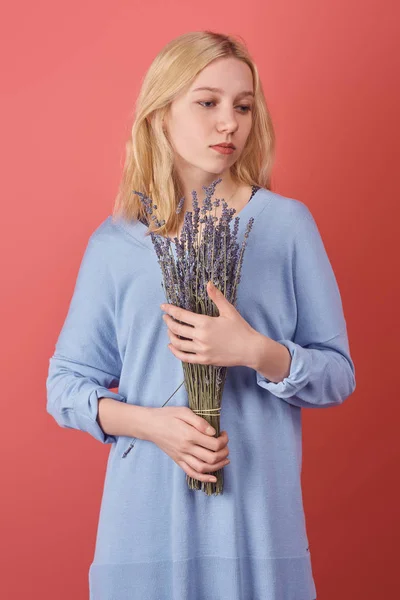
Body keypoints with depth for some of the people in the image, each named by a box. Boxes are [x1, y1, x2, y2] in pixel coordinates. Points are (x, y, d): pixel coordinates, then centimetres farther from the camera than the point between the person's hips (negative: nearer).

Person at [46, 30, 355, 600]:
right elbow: (66, 383, 5)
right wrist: (147, 422, -12)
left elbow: (339, 375, 1)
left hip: (260, 516, 0)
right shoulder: (115, 242, 2)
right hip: (148, 514, 1)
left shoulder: (287, 224, -1)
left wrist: (257, 351, -17)